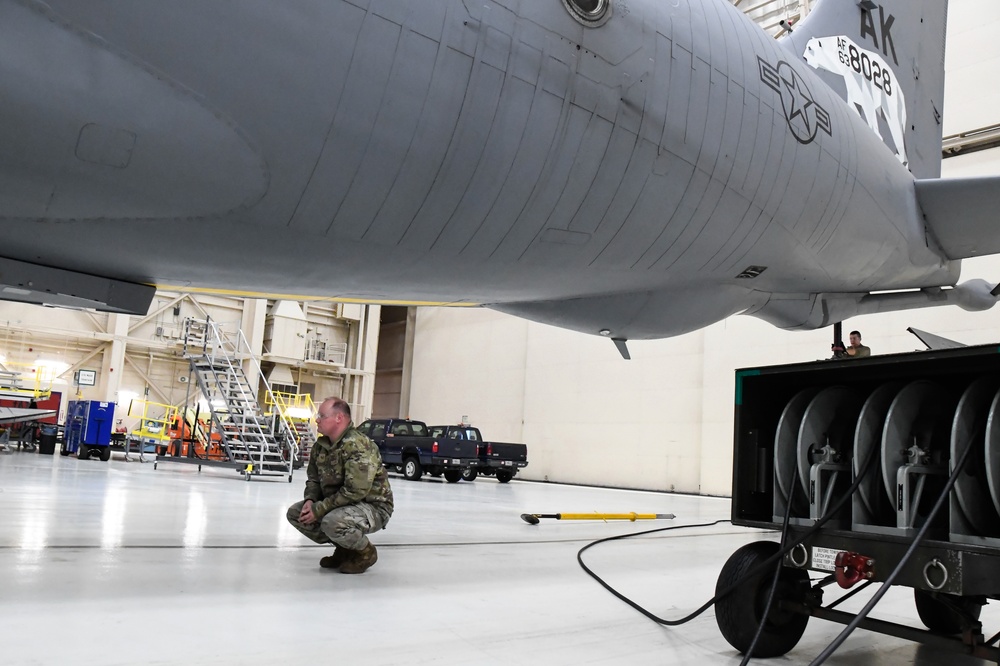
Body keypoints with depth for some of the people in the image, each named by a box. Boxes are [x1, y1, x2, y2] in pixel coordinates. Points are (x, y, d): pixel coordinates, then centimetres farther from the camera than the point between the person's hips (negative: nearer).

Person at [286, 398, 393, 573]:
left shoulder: (359, 446, -27)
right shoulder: (320, 445, 2)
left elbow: (355, 491, -32)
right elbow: (313, 478, 12)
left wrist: (319, 509, -26)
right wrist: (310, 500, -10)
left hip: (372, 506, -9)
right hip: (338, 505, 9)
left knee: (332, 523, -36)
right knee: (295, 513, 3)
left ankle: (365, 552, -4)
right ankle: (344, 547, 13)